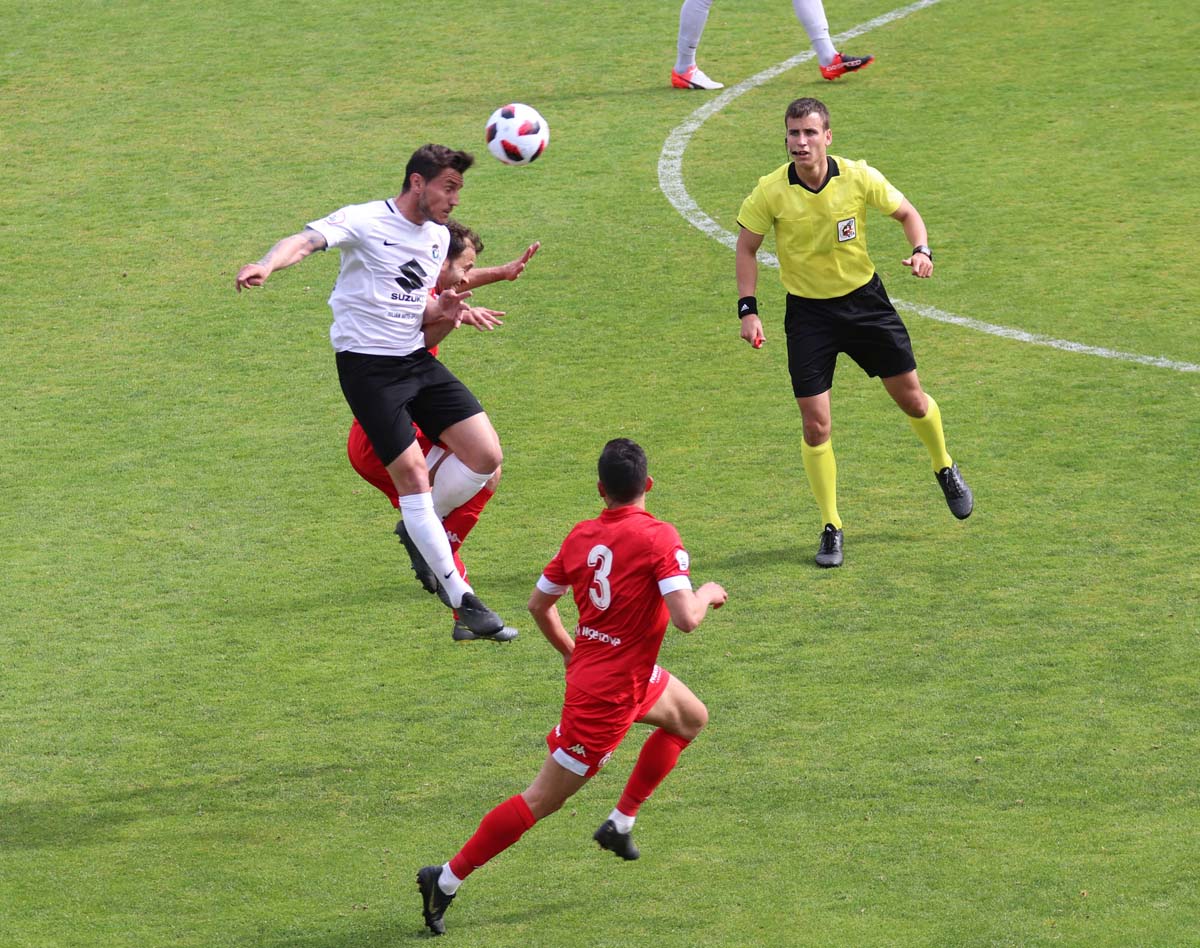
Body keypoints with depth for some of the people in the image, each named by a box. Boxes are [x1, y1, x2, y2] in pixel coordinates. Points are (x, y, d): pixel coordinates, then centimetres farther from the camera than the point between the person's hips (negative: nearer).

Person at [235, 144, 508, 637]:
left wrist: (440, 310, -3)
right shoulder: (365, 222, -10)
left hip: (416, 358, 7)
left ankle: (423, 528, 22)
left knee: (486, 454, -4)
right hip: (368, 367, -7)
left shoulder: (438, 237, 13)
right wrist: (266, 265, -49)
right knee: (411, 474, -11)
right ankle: (461, 599, -5)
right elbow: (306, 240, -26)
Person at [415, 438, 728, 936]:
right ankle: (447, 879, 1)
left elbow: (538, 604, 8)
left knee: (691, 717, 27)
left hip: (588, 665, 8)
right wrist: (706, 593, -6)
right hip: (609, 695, -8)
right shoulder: (659, 539, -21)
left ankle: (621, 822, 28)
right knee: (542, 799, -1)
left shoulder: (581, 536, -1)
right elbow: (686, 618, -28)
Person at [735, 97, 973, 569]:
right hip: (807, 311, -1)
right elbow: (746, 246, -3)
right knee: (815, 424, -7)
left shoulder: (859, 177, -15)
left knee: (911, 398, 10)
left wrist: (921, 251, -18)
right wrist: (748, 309, -10)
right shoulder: (771, 191, -17)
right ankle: (831, 529, 8)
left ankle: (945, 469, 42)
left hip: (864, 299, 1)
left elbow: (906, 212, 1)